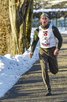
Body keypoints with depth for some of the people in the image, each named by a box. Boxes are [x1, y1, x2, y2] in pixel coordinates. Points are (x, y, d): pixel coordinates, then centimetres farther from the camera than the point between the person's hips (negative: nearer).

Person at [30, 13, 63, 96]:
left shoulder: (53, 29, -8)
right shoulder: (38, 30, 1)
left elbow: (60, 38, -4)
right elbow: (35, 41, 11)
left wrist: (58, 49, -18)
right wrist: (32, 51, -2)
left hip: (52, 51, -1)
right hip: (43, 51, 1)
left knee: (54, 71, 3)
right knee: (44, 70, -13)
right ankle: (49, 90, -8)